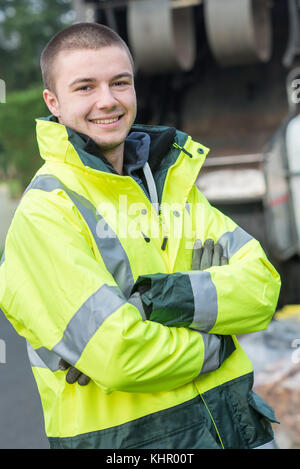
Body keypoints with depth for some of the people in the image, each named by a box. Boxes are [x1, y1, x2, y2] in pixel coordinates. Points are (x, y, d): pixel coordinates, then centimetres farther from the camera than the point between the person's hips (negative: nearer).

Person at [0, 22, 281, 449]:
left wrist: (184, 295, -19)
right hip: (121, 436, -6)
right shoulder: (43, 214, -15)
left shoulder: (175, 182, 7)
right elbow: (119, 355, -24)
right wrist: (217, 342, -10)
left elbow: (263, 286, -2)